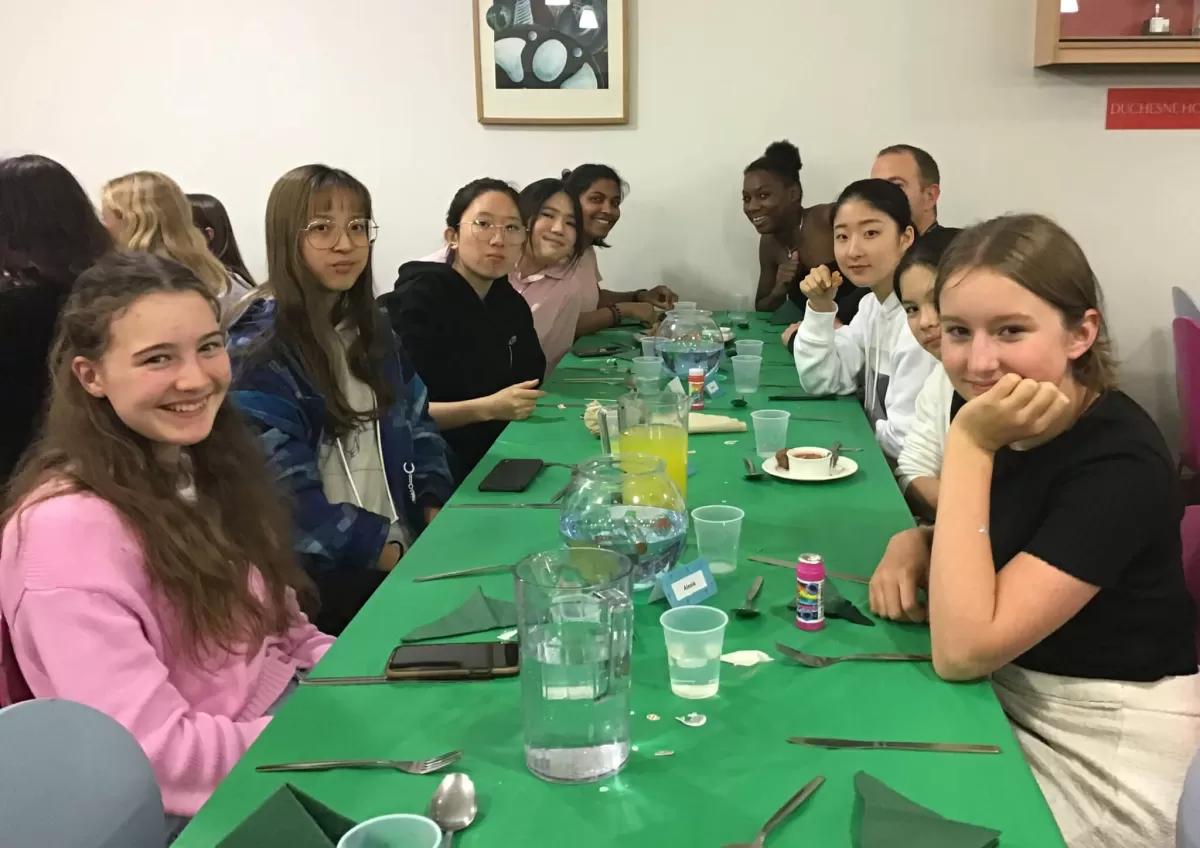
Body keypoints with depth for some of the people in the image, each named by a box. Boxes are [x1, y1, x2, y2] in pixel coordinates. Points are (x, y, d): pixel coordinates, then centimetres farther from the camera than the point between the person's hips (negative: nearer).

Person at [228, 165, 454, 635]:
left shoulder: (370, 327, 11)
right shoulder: (259, 350, -10)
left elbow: (418, 424, 15)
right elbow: (286, 495, -15)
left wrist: (435, 515, -1)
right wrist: (391, 554, -16)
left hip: (405, 548, 6)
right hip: (321, 573, -6)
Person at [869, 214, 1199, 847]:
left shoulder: (1120, 464, -27)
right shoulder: (997, 419, -6)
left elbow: (963, 651, -31)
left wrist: (968, 445, -30)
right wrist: (909, 546, -9)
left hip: (1108, 743, -6)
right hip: (1010, 693, 7)